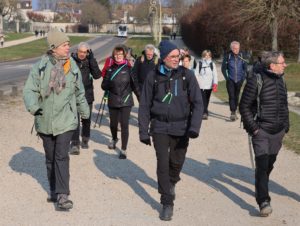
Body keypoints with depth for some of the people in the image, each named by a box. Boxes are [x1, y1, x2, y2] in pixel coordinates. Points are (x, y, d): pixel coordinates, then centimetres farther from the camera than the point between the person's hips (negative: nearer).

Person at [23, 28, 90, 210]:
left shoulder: (73, 67, 1)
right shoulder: (40, 67, -5)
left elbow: (79, 93, 14)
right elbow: (30, 90, -5)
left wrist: (85, 111, 22)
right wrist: (33, 105, -24)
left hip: (66, 120, -1)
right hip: (45, 120, 1)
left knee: (62, 156, -12)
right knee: (50, 158, 14)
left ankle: (62, 195, -11)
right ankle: (54, 190, 29)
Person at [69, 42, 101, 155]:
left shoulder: (90, 61, 0)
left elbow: (97, 75, -15)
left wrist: (92, 59, -19)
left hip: (87, 96, 3)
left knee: (86, 120, 17)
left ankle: (85, 140, 35)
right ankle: (75, 144, -14)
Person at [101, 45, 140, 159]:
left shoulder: (128, 68, -2)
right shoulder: (110, 69, 3)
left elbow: (134, 84, 1)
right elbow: (103, 85, 4)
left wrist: (140, 98, -2)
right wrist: (109, 84, -16)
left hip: (126, 101, -3)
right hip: (113, 101, 3)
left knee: (124, 125, -7)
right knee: (113, 123, 15)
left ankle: (123, 149, 2)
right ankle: (114, 139, 46)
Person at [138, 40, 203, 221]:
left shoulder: (187, 75, -4)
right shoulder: (153, 76, -3)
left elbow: (198, 103, -6)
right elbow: (145, 106, 2)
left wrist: (194, 127, -18)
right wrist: (144, 131, 0)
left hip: (181, 128, 1)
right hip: (160, 127, 0)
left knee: (177, 162, 13)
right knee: (163, 165, -2)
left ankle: (172, 182, 47)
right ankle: (167, 203, 11)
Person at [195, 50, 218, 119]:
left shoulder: (212, 64, 6)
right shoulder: (199, 64, 3)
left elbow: (215, 74, 2)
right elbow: (196, 74, 4)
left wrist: (215, 83, -7)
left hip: (209, 85, 2)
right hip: (201, 85, -2)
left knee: (207, 99, 12)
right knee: (203, 99, -11)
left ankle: (205, 112, 25)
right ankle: (205, 113, -15)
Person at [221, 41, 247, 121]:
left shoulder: (241, 56, -1)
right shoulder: (228, 56, -7)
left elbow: (245, 68, 8)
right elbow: (223, 68, 1)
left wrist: (243, 77, 2)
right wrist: (227, 78, -4)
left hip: (239, 80, 2)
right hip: (230, 80, -2)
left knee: (236, 96, 11)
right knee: (231, 96, -9)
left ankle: (235, 111, 24)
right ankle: (232, 113, -10)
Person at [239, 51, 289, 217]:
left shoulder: (280, 80, 8)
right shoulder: (256, 80, -13)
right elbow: (244, 106, -11)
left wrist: (286, 125, 12)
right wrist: (253, 127, -15)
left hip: (278, 131, 6)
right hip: (261, 130, -6)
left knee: (269, 164, 15)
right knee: (262, 165, -10)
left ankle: (261, 189, 36)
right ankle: (263, 201, -9)